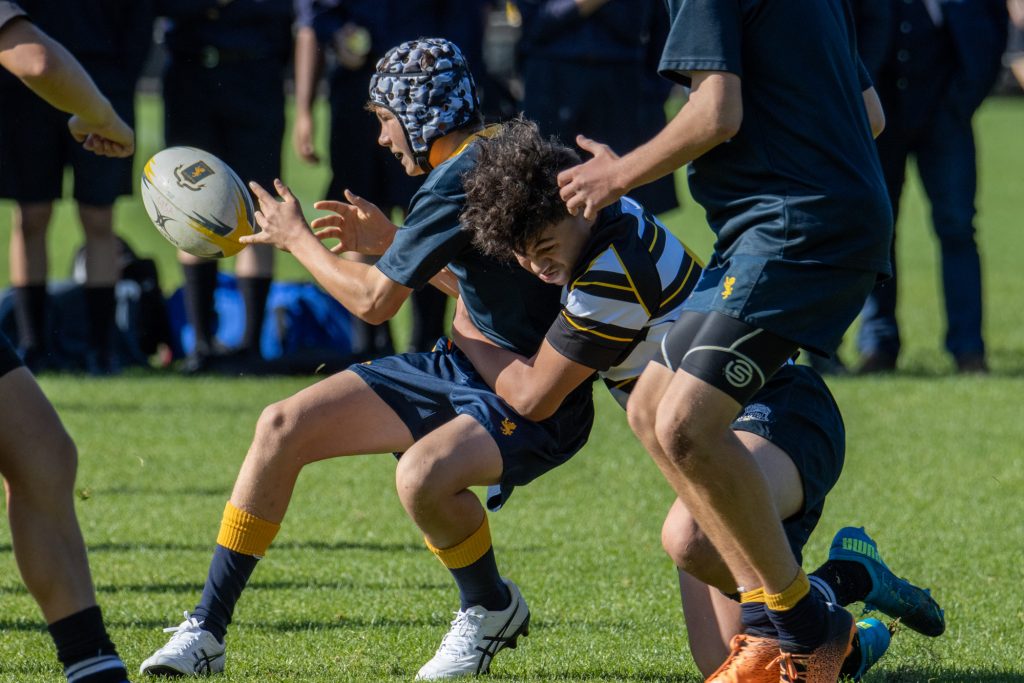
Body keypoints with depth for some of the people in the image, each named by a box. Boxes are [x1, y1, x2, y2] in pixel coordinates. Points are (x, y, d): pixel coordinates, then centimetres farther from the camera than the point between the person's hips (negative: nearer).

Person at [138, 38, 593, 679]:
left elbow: (374, 300, -14)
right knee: (283, 427, 1)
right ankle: (206, 631, 7)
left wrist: (296, 238, 1)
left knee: (422, 473, -39)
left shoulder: (459, 180, -21)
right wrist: (391, 241, 15)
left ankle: (493, 609, -6)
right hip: (467, 367, 10)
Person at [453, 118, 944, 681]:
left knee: (689, 538, -41)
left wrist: (463, 333, 7)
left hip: (777, 417, -9)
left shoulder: (613, 268, -21)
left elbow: (532, 395, -8)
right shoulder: (615, 219, 7)